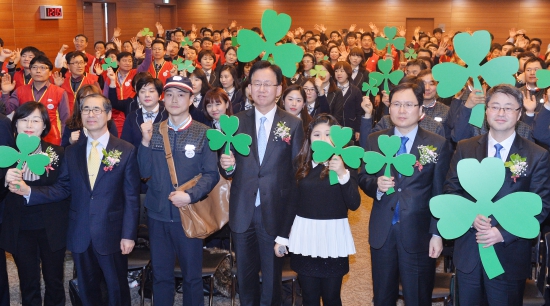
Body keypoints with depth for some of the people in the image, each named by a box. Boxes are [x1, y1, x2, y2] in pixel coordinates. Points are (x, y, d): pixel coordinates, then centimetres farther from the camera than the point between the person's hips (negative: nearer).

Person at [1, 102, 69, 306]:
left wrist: (30, 191, -17)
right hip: (20, 231, 1)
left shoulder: (56, 153, -5)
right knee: (28, 285, 13)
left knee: (54, 282, 12)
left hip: (51, 229, -1)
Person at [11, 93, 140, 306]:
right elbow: (62, 189, 3)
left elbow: (132, 196, -7)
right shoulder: (71, 152, 7)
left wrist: (128, 234, -11)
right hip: (80, 235, 4)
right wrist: (28, 191, -12)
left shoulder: (126, 151, -5)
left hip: (111, 234, -3)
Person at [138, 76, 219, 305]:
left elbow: (212, 174, -7)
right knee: (161, 274, 15)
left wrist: (190, 195, -21)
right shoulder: (153, 130, 3)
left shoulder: (203, 133, -4)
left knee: (191, 275, 12)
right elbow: (144, 172, 0)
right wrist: (146, 141, -13)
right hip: (157, 213, 2)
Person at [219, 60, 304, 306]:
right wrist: (226, 165, -18)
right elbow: (229, 172, 5)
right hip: (242, 212, 2)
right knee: (244, 275, 16)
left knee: (272, 275, 12)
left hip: (275, 213, -2)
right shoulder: (236, 122, 2)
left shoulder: (293, 124, -3)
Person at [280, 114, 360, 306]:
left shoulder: (346, 163, -5)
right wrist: (282, 236, 9)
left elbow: (354, 204, -15)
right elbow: (293, 202, 8)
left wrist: (343, 174, -28)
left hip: (333, 237, -2)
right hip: (305, 236, 2)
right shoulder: (301, 163, 2)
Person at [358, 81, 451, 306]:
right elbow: (363, 178, 6)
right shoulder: (375, 140, 4)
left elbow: (440, 194, -5)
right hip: (382, 231, 3)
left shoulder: (438, 144, -5)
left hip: (418, 233, -2)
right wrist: (376, 184, -16)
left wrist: (437, 234, -9)